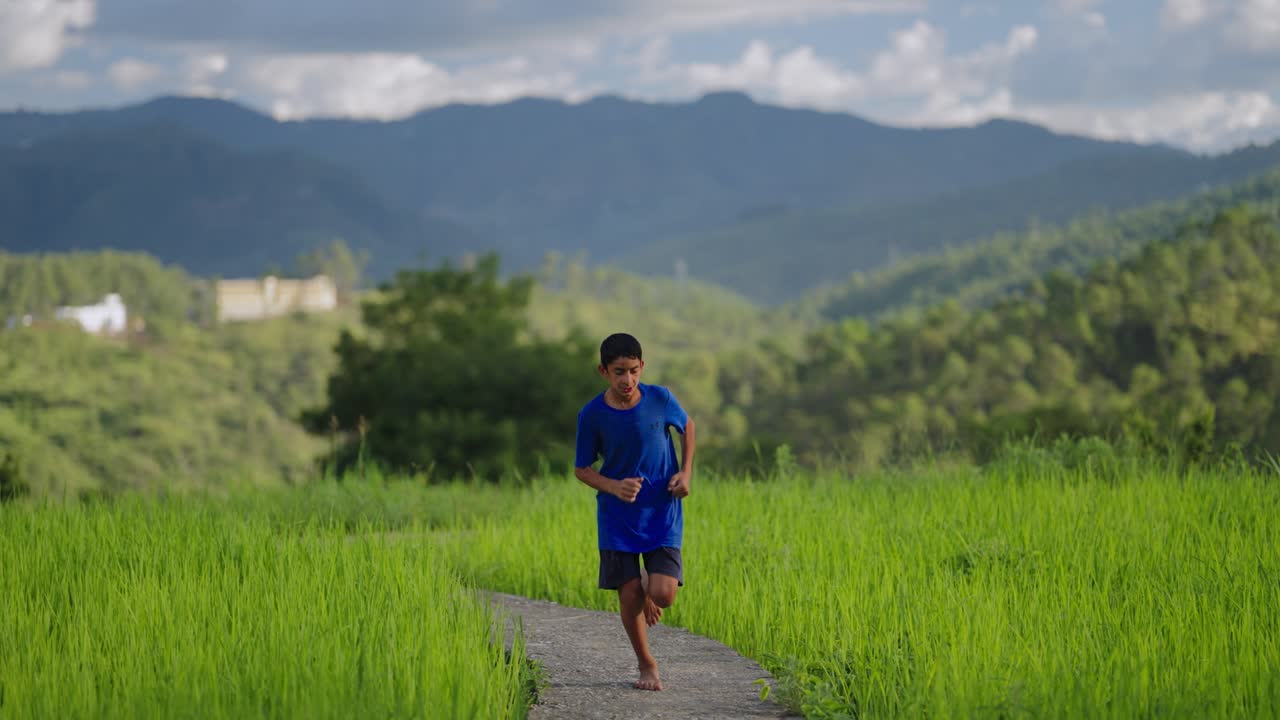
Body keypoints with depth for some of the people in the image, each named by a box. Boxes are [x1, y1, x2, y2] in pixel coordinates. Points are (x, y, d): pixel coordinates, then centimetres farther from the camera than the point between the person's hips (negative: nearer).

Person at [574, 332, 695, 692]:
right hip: (617, 517, 0)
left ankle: (650, 591, 27)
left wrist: (685, 472, -1)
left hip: (662, 514, 0)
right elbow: (581, 469, -1)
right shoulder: (592, 415, -12)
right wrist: (614, 487, -20)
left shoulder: (660, 399, -10)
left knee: (662, 595, -11)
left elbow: (687, 425, 11)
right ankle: (646, 664, 22)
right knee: (630, 595, 0)